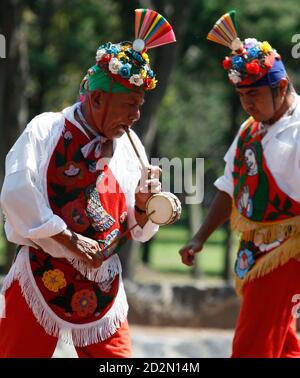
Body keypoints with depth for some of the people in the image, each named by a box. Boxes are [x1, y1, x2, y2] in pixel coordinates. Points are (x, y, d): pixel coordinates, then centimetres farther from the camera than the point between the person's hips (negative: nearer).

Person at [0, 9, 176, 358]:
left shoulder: (129, 146, 8)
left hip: (102, 283, 4)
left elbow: (138, 231, 12)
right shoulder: (46, 130, -4)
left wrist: (143, 201, -10)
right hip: (43, 275, -4)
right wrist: (71, 241, -18)